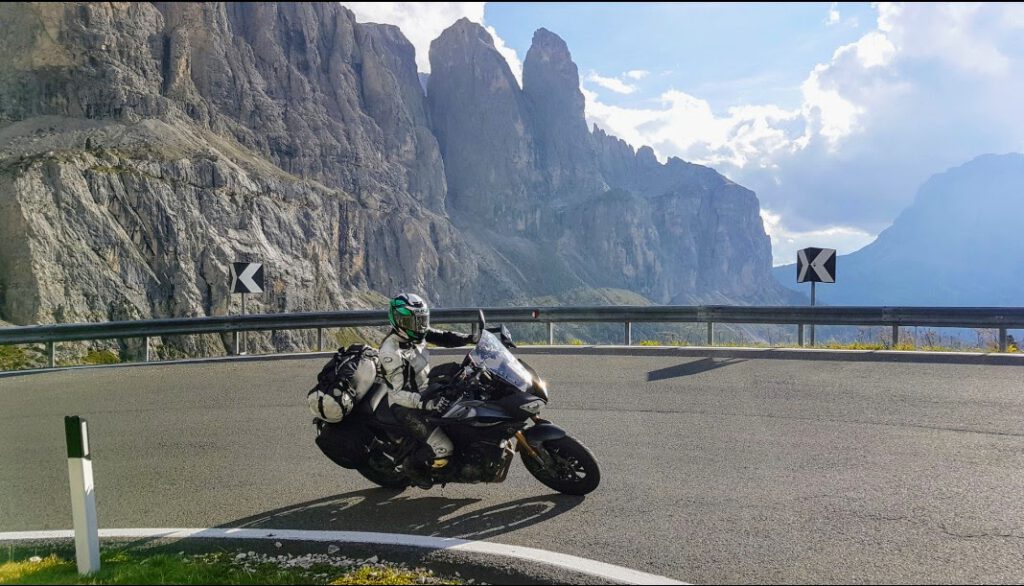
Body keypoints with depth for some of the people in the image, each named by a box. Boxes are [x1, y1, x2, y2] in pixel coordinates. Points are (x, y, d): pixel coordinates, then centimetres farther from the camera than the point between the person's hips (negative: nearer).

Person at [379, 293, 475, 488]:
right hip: (407, 406, -9)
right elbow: (399, 393, -28)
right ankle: (412, 465, 8)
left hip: (425, 392, 9)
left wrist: (473, 338, -9)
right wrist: (427, 404, -39)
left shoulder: (415, 334, -3)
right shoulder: (391, 352, -26)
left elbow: (443, 338, 4)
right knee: (444, 449, -18)